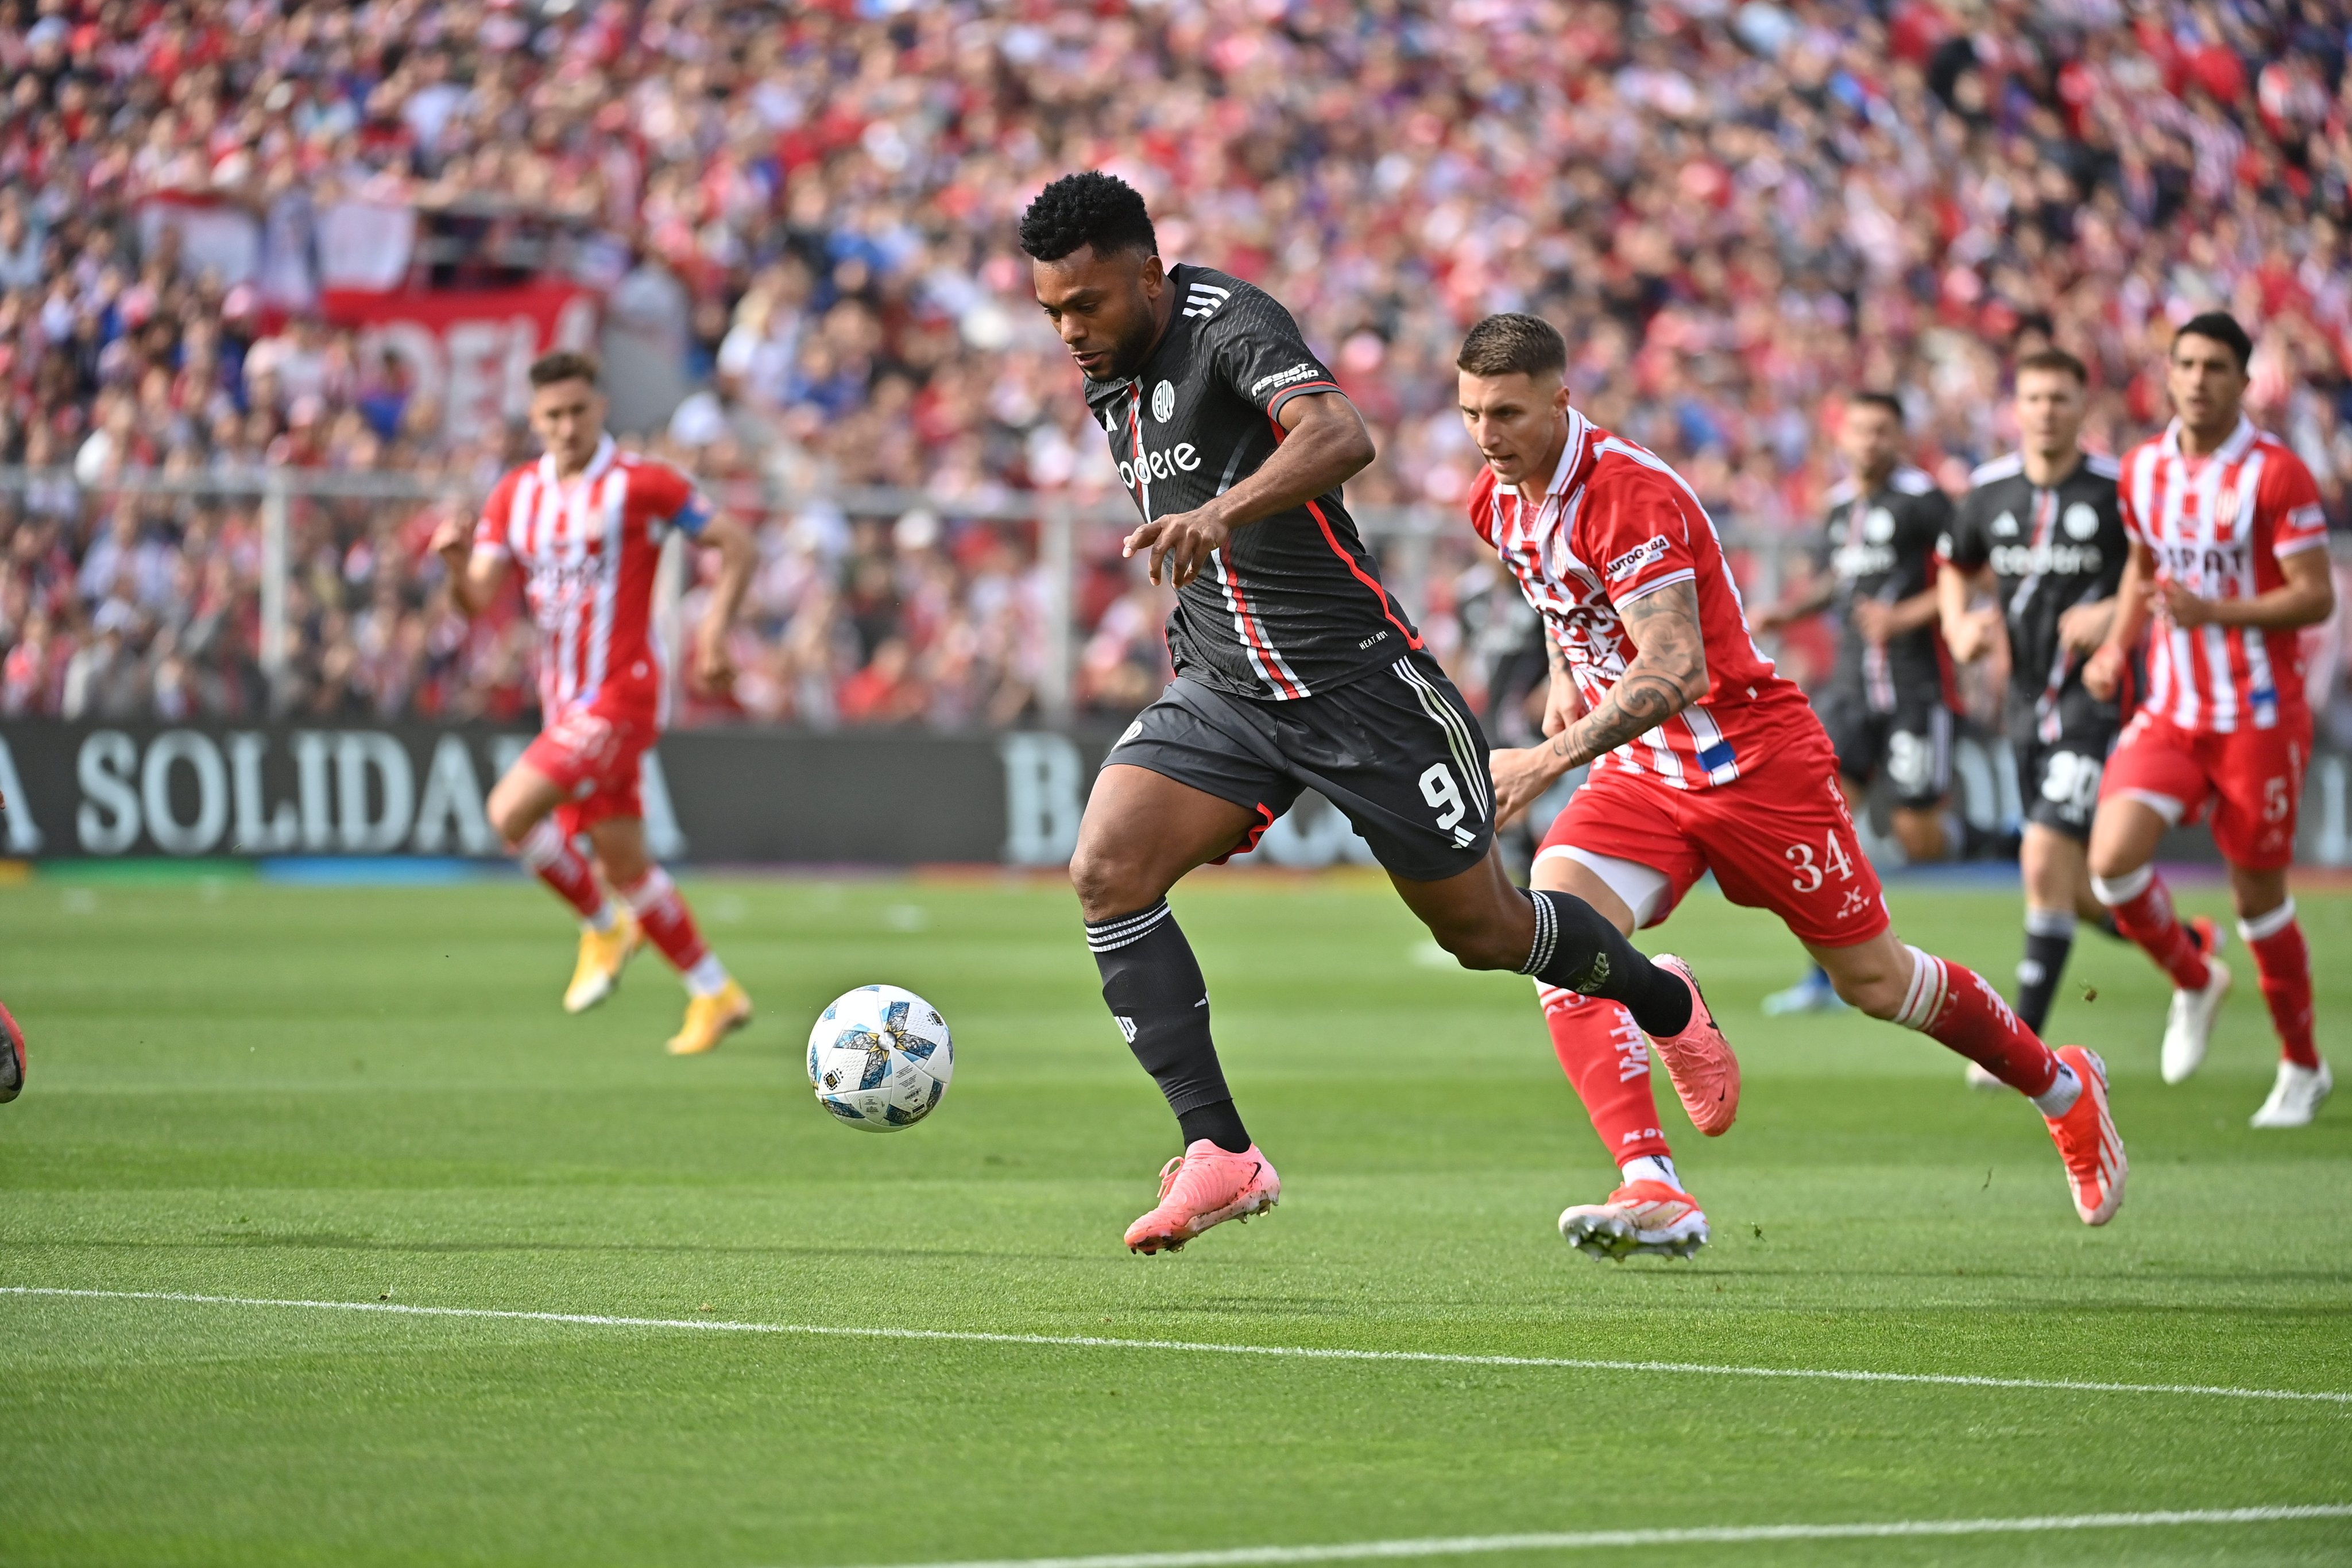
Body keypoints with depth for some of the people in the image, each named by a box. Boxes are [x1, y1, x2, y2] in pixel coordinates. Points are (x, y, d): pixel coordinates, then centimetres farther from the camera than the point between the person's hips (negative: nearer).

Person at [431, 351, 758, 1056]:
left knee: (511, 811, -19)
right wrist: (458, 561, -20)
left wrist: (715, 628, -13)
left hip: (622, 692, -7)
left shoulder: (639, 483, -8)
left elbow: (737, 546, -2)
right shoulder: (515, 495, 8)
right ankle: (715, 993, 22)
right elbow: (477, 599, 1)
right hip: (566, 701, 7)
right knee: (622, 863, 10)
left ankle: (603, 926, 2)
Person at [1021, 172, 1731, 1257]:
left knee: (1483, 931, 8)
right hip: (1223, 695, 7)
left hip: (1360, 686, -7)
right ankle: (1219, 1154, -19)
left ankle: (1657, 997, 40)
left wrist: (1222, 511, -55)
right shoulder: (1111, 386, 6)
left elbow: (1341, 437, -40)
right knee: (1107, 871, -19)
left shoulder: (1230, 326, -19)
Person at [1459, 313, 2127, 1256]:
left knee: (1872, 980, 6)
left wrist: (1550, 760, -42)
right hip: (1640, 773, 7)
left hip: (1753, 755, -7)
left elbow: (1676, 672, -34)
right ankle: (1654, 1193, -28)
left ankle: (2063, 1086, 34)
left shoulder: (1628, 492, -25)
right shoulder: (1497, 501, 0)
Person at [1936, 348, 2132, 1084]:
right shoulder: (1990, 491, 6)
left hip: (2097, 699, -6)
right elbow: (1955, 566, 23)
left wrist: (2115, 614, -17)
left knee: (2045, 857, -18)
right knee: (2083, 894, 11)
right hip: (2029, 703, 6)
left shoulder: (2118, 490, -9)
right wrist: (1959, 628, 3)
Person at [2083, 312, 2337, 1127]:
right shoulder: (2143, 469, 5)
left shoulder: (2275, 472, -12)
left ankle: (2303, 1068, 22)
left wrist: (2215, 612, -25)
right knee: (2112, 861, -15)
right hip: (2168, 713, 4)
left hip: (2258, 716, -4)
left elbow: (2316, 597, -13)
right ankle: (2193, 982, 14)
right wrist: (2117, 646, 5)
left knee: (2258, 894, 3)